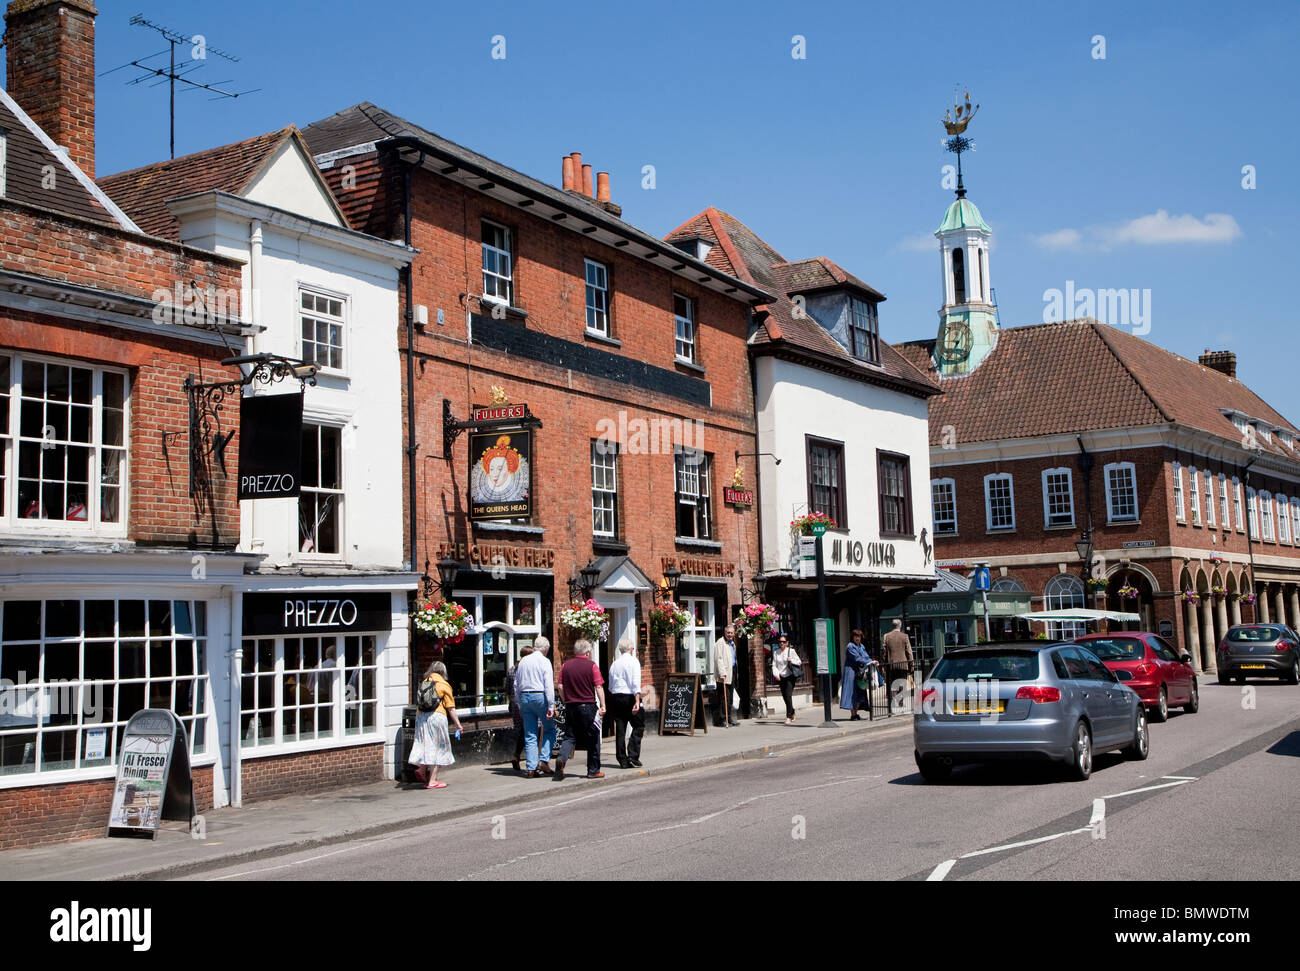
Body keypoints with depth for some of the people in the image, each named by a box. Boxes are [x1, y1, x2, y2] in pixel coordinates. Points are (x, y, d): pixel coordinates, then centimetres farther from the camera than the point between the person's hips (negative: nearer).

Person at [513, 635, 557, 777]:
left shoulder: (523, 662, 13)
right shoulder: (544, 661, -4)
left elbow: (516, 685, 16)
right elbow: (549, 685, -12)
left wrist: (520, 705, 21)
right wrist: (551, 706, -12)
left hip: (524, 697, 5)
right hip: (540, 696, -5)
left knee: (530, 735, 7)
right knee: (549, 730, 8)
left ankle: (531, 768, 4)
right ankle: (544, 760, -6)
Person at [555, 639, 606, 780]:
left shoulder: (566, 665, 4)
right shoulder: (591, 665, -6)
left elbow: (561, 687, 4)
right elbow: (599, 687, -9)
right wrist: (602, 706, -5)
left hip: (571, 706, 3)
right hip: (588, 705, -3)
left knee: (570, 737, 10)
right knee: (592, 739, 9)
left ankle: (561, 758, -18)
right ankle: (593, 771, 13)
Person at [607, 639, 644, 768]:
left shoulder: (614, 664, 13)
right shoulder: (633, 661, -4)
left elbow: (610, 685, 13)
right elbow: (636, 683, -14)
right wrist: (637, 701, -19)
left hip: (615, 698, 6)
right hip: (629, 697, -6)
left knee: (620, 729, 7)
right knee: (638, 726, 3)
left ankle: (622, 760, 9)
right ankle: (633, 757, -7)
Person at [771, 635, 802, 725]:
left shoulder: (791, 651, -2)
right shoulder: (776, 652, 7)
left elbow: (799, 662, 2)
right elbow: (774, 665, 7)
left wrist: (791, 660, -17)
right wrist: (776, 674, -10)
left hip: (790, 676, -4)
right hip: (781, 677, 4)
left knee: (788, 695, -15)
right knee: (785, 697, 8)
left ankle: (789, 717, -14)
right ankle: (792, 713, 30)